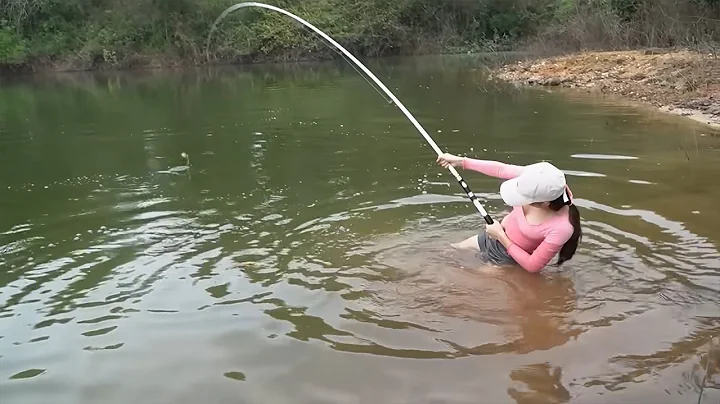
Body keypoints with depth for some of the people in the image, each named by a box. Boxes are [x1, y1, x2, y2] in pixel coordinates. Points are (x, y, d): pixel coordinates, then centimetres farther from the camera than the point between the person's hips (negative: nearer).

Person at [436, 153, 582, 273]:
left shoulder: (562, 228, -39)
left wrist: (501, 237, -23)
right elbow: (500, 169, -11)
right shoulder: (538, 182, -28)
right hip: (492, 238, 6)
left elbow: (533, 266, -27)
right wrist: (462, 161, -7)